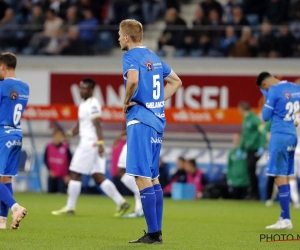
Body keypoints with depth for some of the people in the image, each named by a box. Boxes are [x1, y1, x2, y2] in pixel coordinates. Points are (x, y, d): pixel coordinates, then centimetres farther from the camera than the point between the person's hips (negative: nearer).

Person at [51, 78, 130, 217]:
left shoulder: (92, 105, -11)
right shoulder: (83, 104, 19)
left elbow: (97, 125, -20)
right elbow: (80, 126, 26)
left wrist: (100, 143, -27)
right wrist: (70, 133, 12)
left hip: (90, 143, -10)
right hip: (85, 142, 10)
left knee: (75, 174, -3)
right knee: (99, 178, 5)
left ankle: (69, 207, 2)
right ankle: (121, 202, 1)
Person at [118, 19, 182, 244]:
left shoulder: (131, 56, -8)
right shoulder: (154, 57, 16)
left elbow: (133, 80, -29)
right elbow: (176, 81, 26)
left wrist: (126, 101, -12)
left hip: (140, 119, -8)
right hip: (158, 120, 8)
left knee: (143, 177, -7)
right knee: (153, 177, 13)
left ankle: (153, 234, -8)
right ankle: (157, 232, 15)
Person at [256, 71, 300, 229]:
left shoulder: (274, 91, -11)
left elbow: (265, 116, -5)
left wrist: (267, 100, 9)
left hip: (280, 136, -8)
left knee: (280, 177, -6)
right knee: (285, 177, 12)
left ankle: (286, 219, -9)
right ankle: (284, 217, 14)